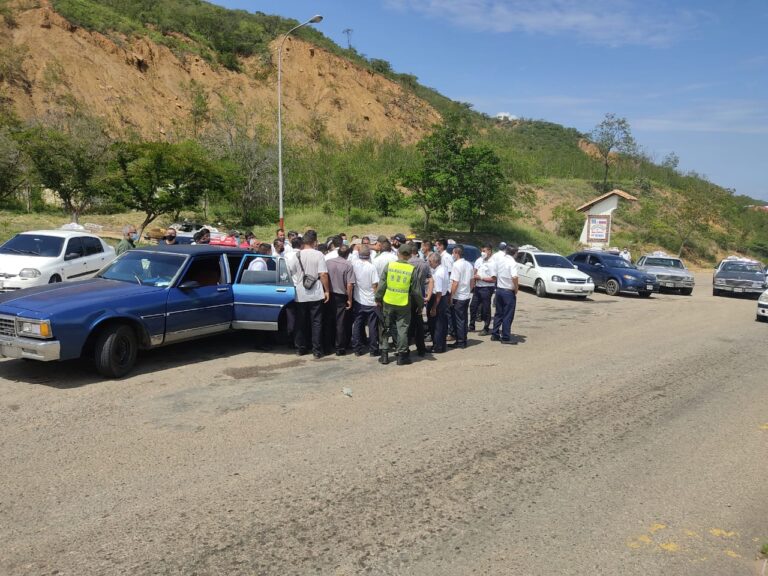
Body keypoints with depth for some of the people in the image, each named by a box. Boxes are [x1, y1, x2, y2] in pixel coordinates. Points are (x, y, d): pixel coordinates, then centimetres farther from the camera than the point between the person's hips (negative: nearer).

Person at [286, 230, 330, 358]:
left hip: (300, 295, 2)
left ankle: (300, 348, 19)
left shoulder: (296, 256, 0)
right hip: (316, 295, -2)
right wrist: (327, 290, -5)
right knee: (316, 322, 5)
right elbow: (323, 274, -12)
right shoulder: (318, 255, -7)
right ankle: (317, 350, 6)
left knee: (300, 322, 12)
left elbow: (288, 274, 2)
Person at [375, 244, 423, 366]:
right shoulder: (412, 269, -8)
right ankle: (402, 355, 12)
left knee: (386, 328, 13)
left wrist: (378, 298, 8)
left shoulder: (389, 265, -7)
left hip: (388, 302, 1)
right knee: (402, 329, 8)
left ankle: (384, 354, 17)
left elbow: (381, 284, -4)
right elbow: (416, 290, -3)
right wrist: (420, 304, 9)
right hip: (404, 304, -1)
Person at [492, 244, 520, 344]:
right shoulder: (512, 263, -16)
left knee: (498, 313, 16)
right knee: (508, 315, 1)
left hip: (499, 289, 7)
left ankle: (495, 335, 20)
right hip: (508, 291, -7)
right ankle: (505, 338, 4)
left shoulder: (500, 261, 6)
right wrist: (516, 289, -14)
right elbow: (514, 277, -27)